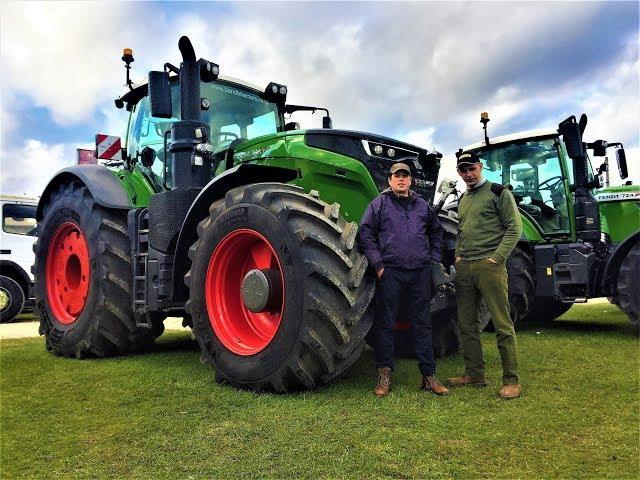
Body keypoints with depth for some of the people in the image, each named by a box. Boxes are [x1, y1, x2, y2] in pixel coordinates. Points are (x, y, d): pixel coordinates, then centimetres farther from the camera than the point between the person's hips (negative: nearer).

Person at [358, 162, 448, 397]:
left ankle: (428, 376, 17)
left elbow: (436, 232, 25)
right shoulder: (379, 204, 2)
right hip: (390, 272, -3)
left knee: (422, 324, 8)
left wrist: (435, 259, 14)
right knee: (386, 324, 3)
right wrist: (377, 264, -9)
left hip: (420, 273, 4)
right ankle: (384, 374, 15)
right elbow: (365, 233, -3)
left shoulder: (422, 205, 15)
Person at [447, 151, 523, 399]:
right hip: (464, 268, 7)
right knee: (467, 325, 11)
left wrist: (496, 257, -14)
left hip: (489, 266, -7)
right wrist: (458, 256, 12)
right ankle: (475, 374, 23)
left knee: (502, 324, -3)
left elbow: (514, 228, -6)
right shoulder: (462, 200, 20)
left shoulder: (498, 192, -1)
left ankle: (511, 380, 7)